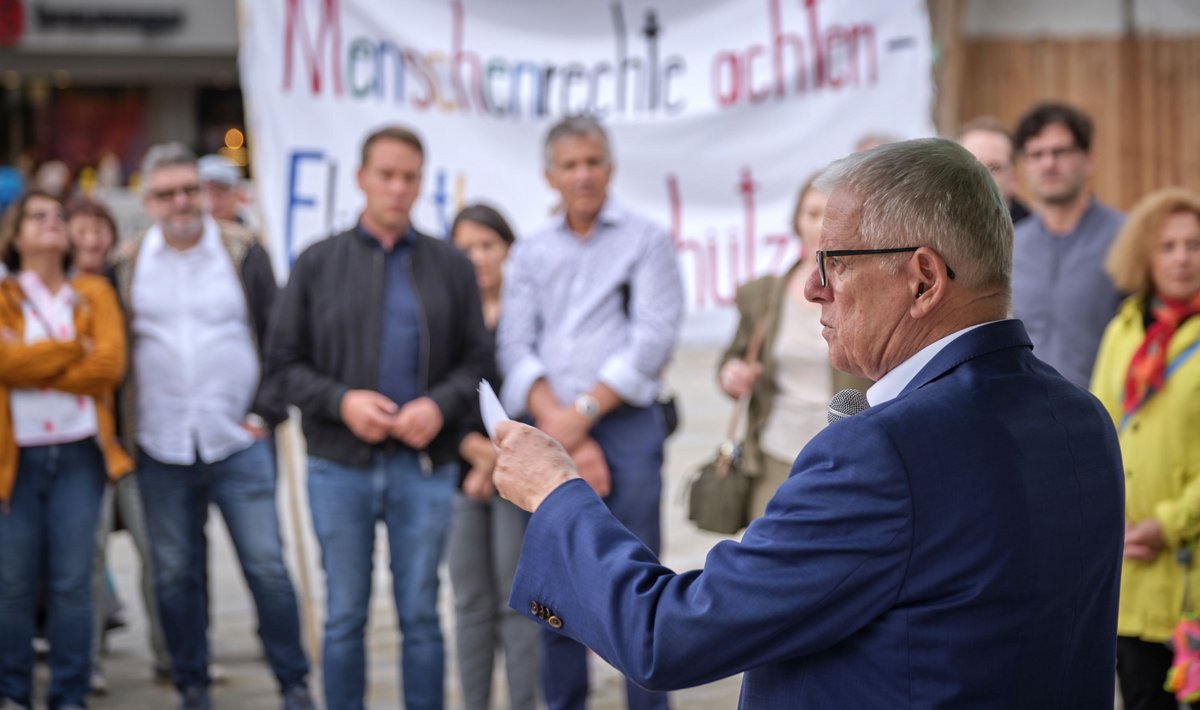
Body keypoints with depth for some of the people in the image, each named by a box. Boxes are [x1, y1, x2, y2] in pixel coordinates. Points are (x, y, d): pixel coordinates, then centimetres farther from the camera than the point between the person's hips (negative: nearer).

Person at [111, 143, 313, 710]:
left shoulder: (243, 254, 2)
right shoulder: (127, 265, 5)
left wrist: (266, 413, -3)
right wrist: (119, 433, 4)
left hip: (239, 443, -1)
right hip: (160, 451, 2)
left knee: (267, 567, -2)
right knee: (174, 575, 8)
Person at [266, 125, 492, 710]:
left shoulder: (451, 266, 7)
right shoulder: (317, 263, 6)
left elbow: (477, 360, 6)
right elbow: (285, 360, 4)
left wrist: (441, 405, -13)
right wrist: (340, 400, -12)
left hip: (425, 466, 0)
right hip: (340, 466, 0)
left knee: (420, 614, 5)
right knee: (344, 616, 6)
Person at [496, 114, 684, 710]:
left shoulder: (645, 241, 6)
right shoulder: (530, 254, 14)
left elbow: (652, 339, -5)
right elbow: (515, 348, 4)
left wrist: (582, 413, -10)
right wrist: (560, 431, -9)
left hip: (626, 426, -3)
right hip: (551, 436, 3)